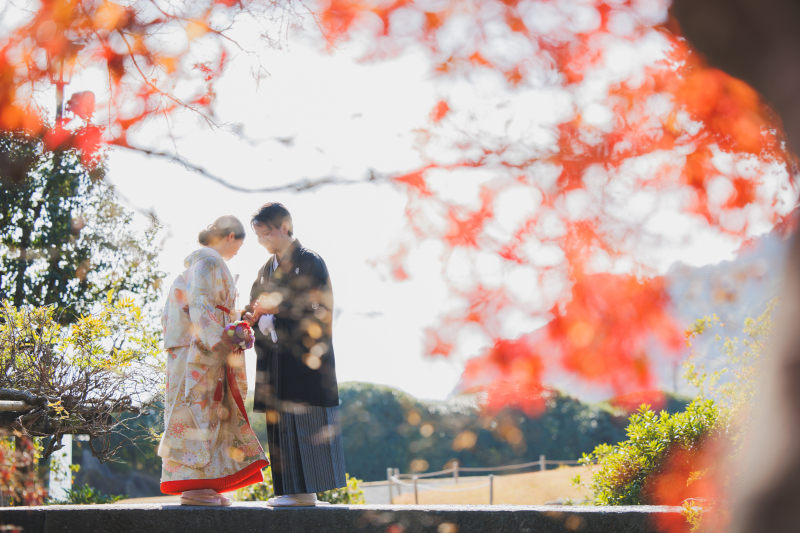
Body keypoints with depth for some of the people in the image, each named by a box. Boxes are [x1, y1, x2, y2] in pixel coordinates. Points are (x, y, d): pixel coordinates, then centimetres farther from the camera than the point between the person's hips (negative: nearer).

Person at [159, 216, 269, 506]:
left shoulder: (197, 262, 20)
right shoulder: (209, 262, -10)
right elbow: (201, 309, -20)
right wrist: (226, 348, -24)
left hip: (203, 350, 10)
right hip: (201, 351, -10)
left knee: (209, 414, 8)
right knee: (199, 414, -9)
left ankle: (201, 486, 8)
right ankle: (193, 487, -8)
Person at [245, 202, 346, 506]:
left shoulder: (309, 262, -4)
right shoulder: (266, 270, 18)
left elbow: (320, 310, -11)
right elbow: (258, 306, 21)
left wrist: (278, 307, -15)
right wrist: (253, 318, -2)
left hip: (303, 356, -7)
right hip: (275, 361, 7)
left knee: (305, 423, -7)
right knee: (280, 425, 5)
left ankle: (306, 492, -5)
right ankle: (290, 490, 8)